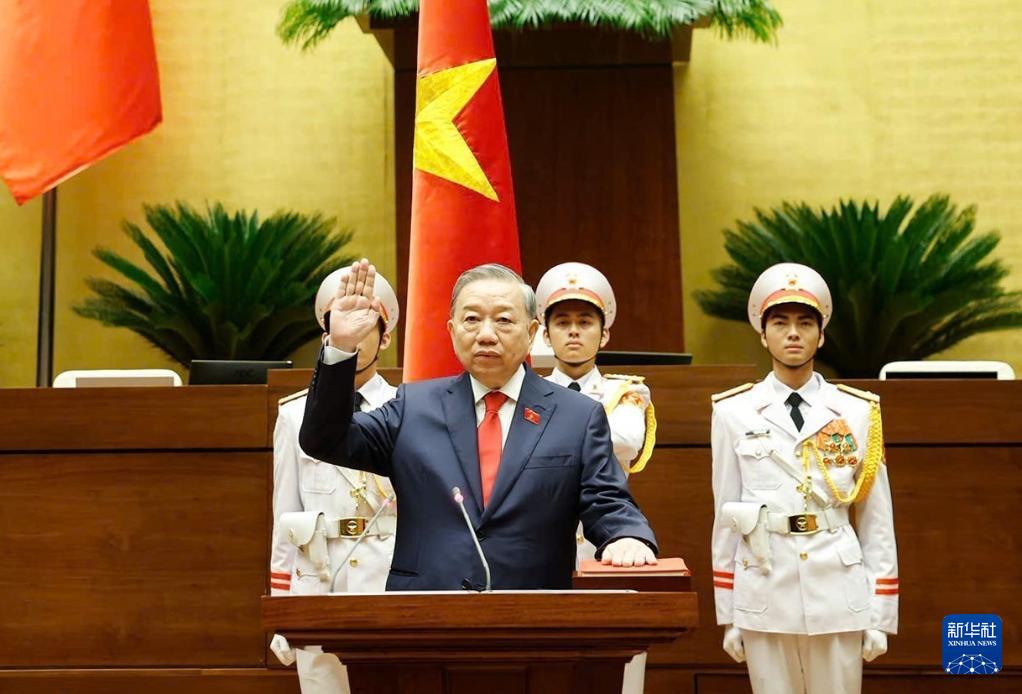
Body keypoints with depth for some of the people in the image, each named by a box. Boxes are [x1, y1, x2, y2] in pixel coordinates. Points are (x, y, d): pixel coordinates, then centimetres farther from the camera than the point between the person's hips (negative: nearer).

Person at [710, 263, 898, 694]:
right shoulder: (734, 413, 2)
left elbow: (877, 520, 4)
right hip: (764, 596, 0)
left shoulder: (858, 412, 3)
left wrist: (880, 615, 1)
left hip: (839, 597, 0)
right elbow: (725, 518, 4)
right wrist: (727, 614, 5)